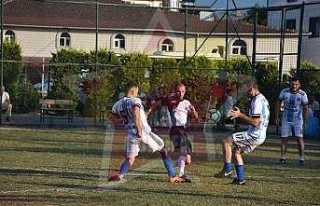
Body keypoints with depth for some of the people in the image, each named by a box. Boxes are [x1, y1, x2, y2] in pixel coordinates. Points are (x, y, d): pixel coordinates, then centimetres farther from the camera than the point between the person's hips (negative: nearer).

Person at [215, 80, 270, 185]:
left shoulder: (257, 101, -17)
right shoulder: (262, 99, 16)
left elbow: (255, 122, -24)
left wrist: (240, 115, -19)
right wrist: (239, 113, 19)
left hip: (255, 135, -10)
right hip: (260, 135, 10)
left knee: (226, 141, -9)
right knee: (236, 151, 20)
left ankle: (227, 170, -5)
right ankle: (240, 178, 19)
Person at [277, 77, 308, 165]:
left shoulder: (302, 94, -11)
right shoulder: (284, 92, -7)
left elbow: (305, 108, -4)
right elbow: (279, 102, 6)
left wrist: (305, 120, -6)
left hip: (298, 119, -2)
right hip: (286, 119, 2)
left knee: (299, 138, -9)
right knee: (284, 138, 2)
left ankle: (301, 158, -3)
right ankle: (283, 157, 12)